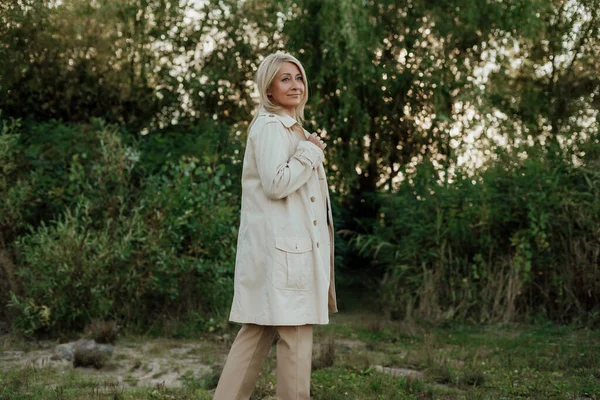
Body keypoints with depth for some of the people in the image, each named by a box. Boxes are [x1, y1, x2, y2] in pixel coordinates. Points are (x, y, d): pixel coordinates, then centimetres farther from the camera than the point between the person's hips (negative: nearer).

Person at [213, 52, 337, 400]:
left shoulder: (294, 128, 20)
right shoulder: (269, 127, -10)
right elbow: (276, 183, -22)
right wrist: (311, 151, -13)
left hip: (295, 244, 10)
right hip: (281, 245, -10)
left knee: (259, 332, 11)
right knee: (296, 332, -6)